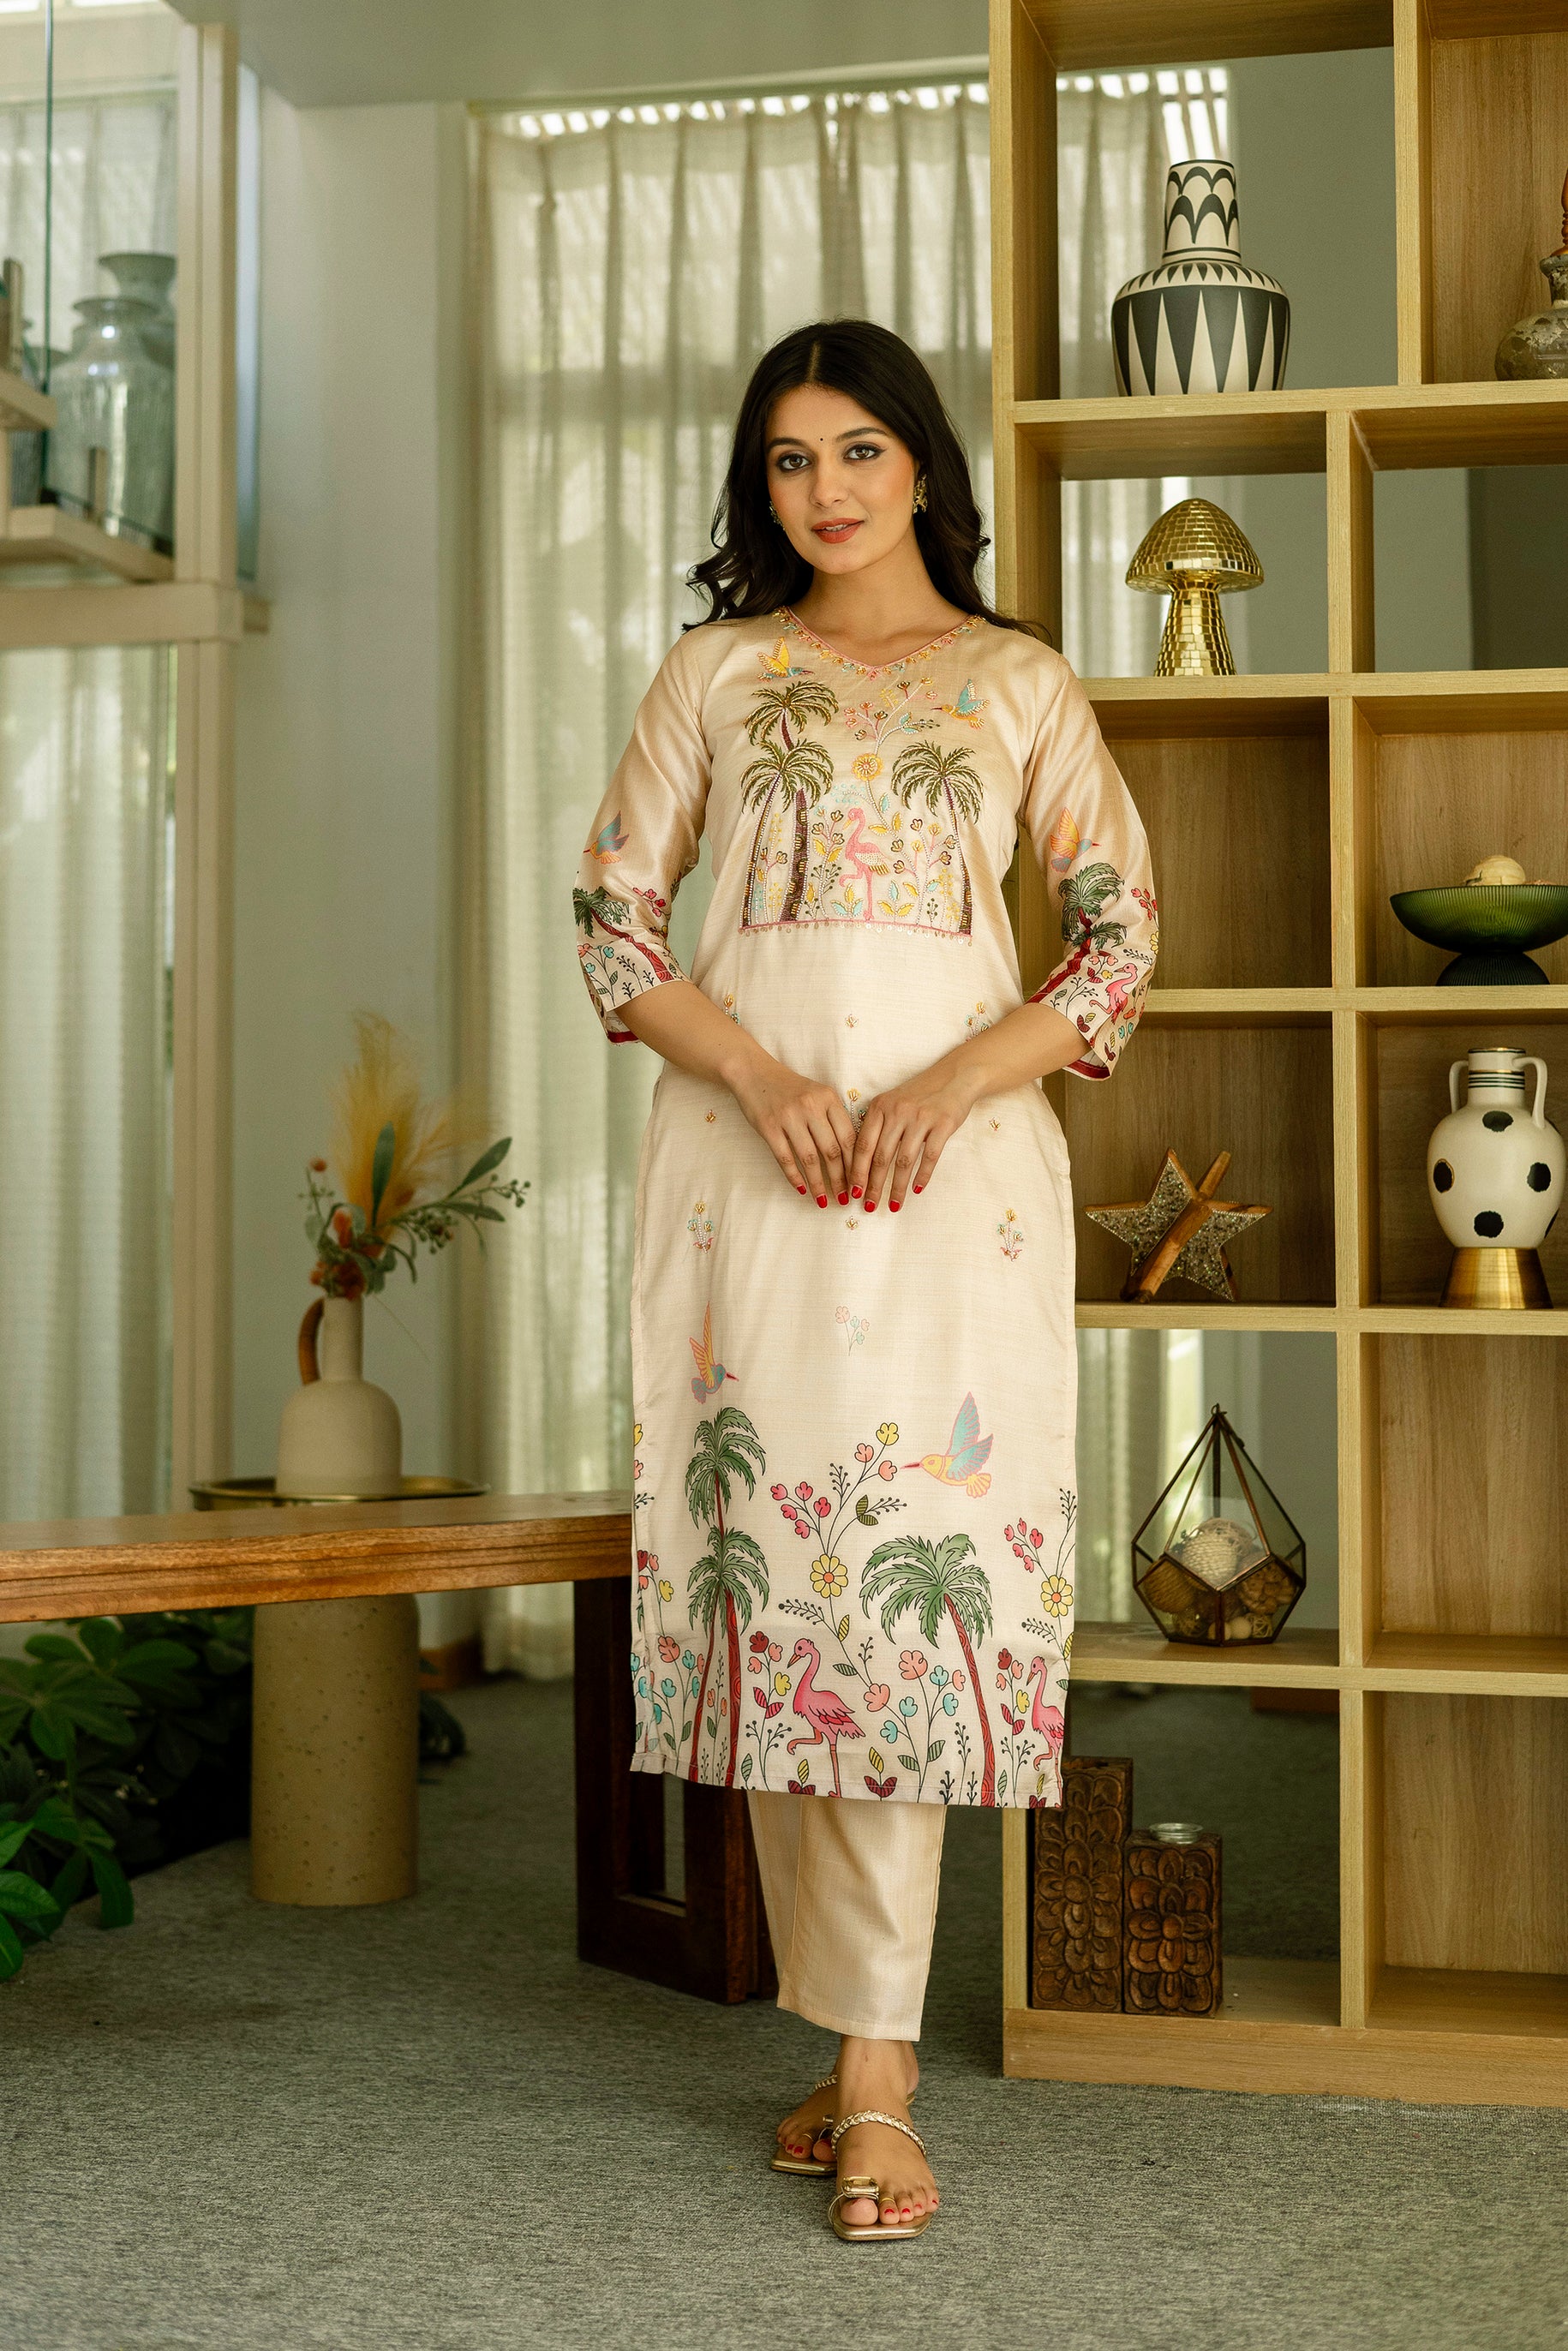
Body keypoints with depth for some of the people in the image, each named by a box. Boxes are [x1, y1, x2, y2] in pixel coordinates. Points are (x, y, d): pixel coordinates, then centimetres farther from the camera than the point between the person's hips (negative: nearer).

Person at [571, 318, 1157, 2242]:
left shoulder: (1020, 683, 12)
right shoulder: (717, 670, 13)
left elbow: (1119, 932, 5)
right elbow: (613, 911, 7)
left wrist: (953, 1086, -10)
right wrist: (759, 1073, -9)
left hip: (958, 1145, -1)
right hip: (742, 1139, 2)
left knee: (915, 1564, -8)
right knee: (768, 1547, 0)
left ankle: (874, 2083, -5)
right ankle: (844, 2033, 14)